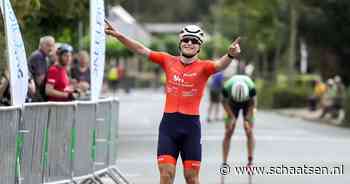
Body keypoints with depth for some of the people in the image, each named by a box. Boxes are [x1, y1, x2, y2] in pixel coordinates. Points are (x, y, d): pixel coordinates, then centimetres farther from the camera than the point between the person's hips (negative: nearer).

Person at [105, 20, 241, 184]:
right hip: (168, 123, 2)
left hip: (191, 125, -2)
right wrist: (118, 35, -2)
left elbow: (220, 65, -21)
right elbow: (142, 50, 6)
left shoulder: (203, 67, -2)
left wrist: (230, 55, -44)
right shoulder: (169, 61, 7)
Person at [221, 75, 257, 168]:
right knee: (228, 132, -6)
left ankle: (250, 162, -4)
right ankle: (224, 163, -3)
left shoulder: (251, 87, -38)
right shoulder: (227, 87, -37)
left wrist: (247, 119, -22)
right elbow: (225, 102, -16)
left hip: (247, 103, 0)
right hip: (232, 104, 0)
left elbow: (253, 104, -19)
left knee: (249, 132, -9)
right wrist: (232, 117, -20)